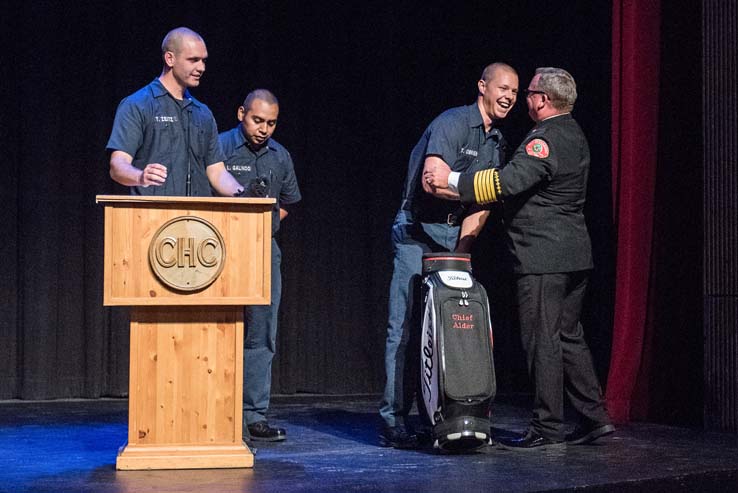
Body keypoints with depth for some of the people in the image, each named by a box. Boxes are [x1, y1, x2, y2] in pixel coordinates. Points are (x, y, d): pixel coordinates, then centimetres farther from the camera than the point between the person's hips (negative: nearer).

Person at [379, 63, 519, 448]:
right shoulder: (453, 123, -12)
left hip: (454, 234, 7)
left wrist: (460, 251, 0)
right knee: (406, 326, -8)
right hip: (418, 232, -7)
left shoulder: (497, 141, 13)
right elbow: (432, 182, -25)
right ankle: (393, 419, -5)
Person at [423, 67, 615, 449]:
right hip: (573, 254, 10)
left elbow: (507, 182, -27)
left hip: (543, 256, -10)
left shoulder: (545, 139, -16)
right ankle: (594, 417, 17)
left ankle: (547, 428, 1)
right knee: (568, 337, 15)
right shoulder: (573, 134, 16)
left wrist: (452, 180, -19)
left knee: (542, 340, -4)